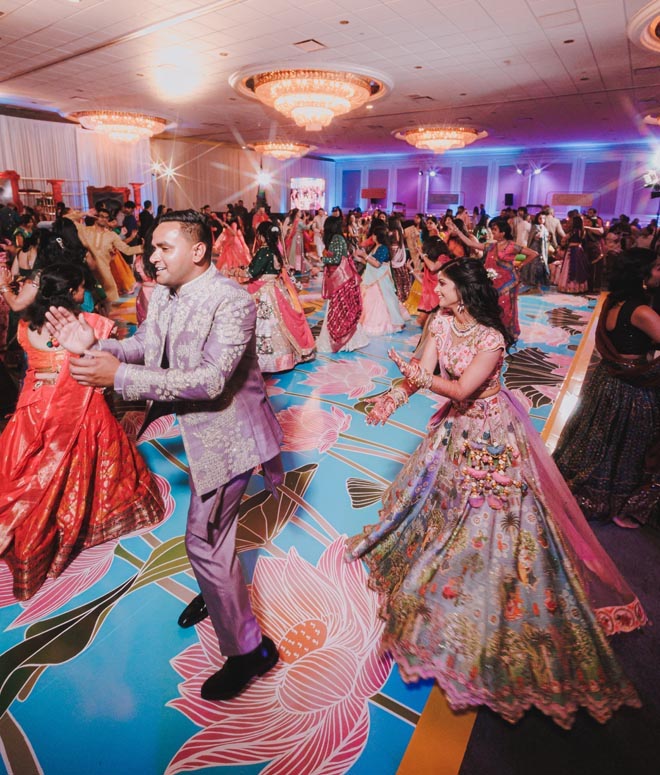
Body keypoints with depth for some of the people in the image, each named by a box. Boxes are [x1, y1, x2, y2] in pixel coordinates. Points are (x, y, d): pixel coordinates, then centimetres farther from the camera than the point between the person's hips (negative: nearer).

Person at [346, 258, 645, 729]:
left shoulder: (491, 338, -27)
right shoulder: (442, 323, -6)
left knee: (490, 511, 4)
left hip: (490, 432, -7)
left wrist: (415, 374, -33)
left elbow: (461, 389, -32)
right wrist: (393, 397, -26)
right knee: (436, 490, 21)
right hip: (456, 426, 7)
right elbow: (423, 370, -12)